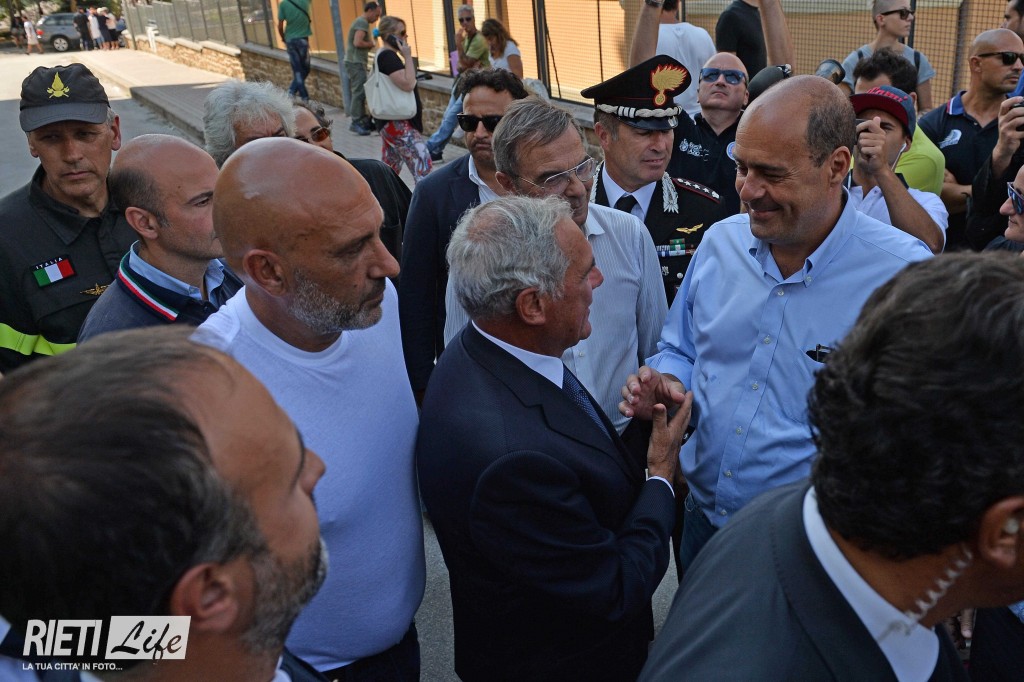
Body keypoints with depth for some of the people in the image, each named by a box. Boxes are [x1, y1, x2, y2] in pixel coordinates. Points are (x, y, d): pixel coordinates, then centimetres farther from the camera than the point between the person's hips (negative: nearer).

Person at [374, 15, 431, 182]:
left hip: (391, 122, 11)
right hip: (398, 123, -11)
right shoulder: (388, 56, -15)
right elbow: (408, 84, -24)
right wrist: (408, 57, -16)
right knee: (422, 163, -13)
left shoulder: (382, 56, 16)